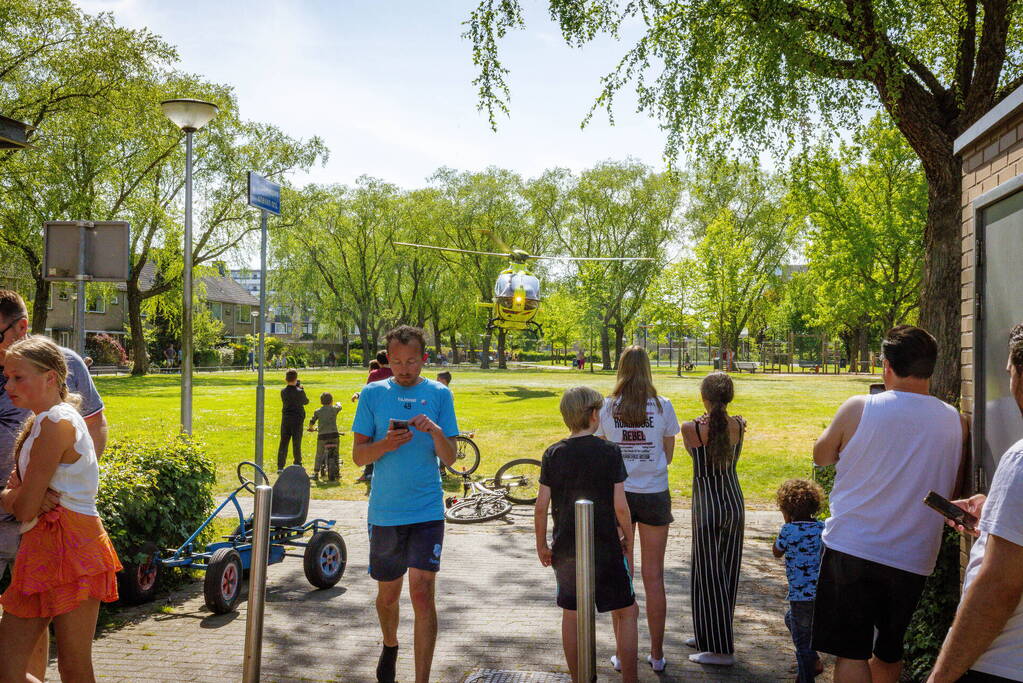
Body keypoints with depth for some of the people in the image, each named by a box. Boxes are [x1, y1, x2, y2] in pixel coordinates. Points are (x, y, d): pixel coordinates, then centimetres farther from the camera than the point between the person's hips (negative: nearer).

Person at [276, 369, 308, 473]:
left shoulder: (283, 391, -3)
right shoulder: (300, 392, -13)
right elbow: (306, 402, 4)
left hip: (285, 419, 3)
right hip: (297, 419, -3)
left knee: (283, 442, 7)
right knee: (296, 443, 5)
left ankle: (280, 466, 6)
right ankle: (297, 465, 12)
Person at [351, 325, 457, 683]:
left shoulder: (439, 394, 1)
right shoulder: (373, 393, 2)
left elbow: (450, 458, -1)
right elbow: (358, 455, 1)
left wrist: (436, 432, -21)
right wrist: (386, 443, -19)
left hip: (427, 512, -2)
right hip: (384, 512, 2)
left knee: (422, 594, -10)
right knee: (388, 593, 17)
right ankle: (390, 646, 47)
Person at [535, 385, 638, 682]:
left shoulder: (553, 454, -2)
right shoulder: (609, 451, -9)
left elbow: (541, 505, -1)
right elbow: (620, 505, -11)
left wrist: (541, 545, 10)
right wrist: (628, 539, 3)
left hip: (565, 549, 3)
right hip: (605, 547, -3)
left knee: (571, 613, 14)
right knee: (626, 612, 11)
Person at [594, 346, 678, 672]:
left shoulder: (606, 408, -4)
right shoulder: (663, 407, -5)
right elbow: (668, 455, 2)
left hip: (617, 495, 0)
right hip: (654, 495, 0)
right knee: (654, 576, 9)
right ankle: (656, 654, 19)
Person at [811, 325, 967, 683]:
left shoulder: (858, 409, -12)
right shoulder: (954, 421, -2)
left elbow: (821, 456, 5)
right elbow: (953, 491, 11)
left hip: (850, 549, -3)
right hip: (912, 559, 4)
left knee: (851, 653, 3)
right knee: (888, 653, 21)